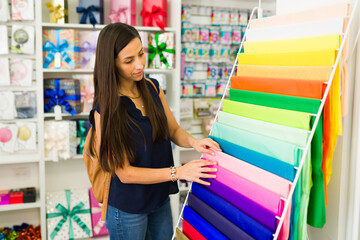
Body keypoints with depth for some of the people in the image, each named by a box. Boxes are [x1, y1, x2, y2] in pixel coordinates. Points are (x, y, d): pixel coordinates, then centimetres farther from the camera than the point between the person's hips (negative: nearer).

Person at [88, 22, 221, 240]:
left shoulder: (152, 87, -4)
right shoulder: (105, 110, -21)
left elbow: (173, 130, 5)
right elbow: (124, 173, -19)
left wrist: (193, 142, -17)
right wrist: (178, 172, -26)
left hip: (161, 198, 5)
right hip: (128, 211, -5)